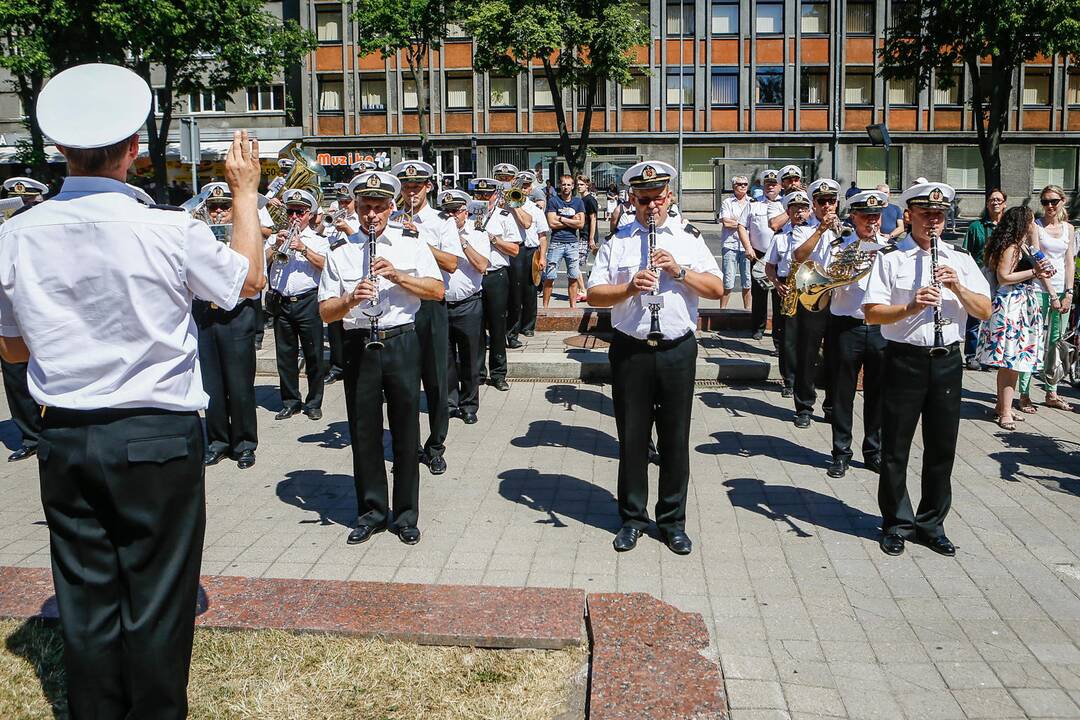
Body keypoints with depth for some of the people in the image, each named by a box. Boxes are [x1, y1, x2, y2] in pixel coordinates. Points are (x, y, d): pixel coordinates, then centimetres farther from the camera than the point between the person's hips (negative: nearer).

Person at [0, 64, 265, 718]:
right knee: (157, 599, 9)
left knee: (85, 597, 15)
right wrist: (246, 192, 15)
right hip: (160, 440, -4)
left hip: (65, 439, 4)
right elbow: (250, 278, 5)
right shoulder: (171, 231, -16)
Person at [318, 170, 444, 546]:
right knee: (364, 432, 7)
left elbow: (437, 290, -1)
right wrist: (351, 298, -18)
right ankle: (371, 512, 22)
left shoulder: (411, 242, 6)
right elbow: (325, 312, 2)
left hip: (401, 343, -1)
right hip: (359, 346, 1)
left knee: (406, 431, 4)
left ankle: (406, 515, 17)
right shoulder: (340, 251, 6)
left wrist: (398, 275, -14)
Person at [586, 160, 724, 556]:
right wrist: (629, 288, -16)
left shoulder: (689, 238, 7)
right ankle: (632, 518, 22)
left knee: (675, 438, 6)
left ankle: (673, 520, 20)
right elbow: (594, 294, 0)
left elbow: (717, 289, 1)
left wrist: (679, 271, -13)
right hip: (630, 351, 0)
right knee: (632, 437, 7)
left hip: (677, 350, 0)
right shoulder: (616, 242, 6)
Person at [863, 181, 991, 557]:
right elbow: (872, 313, -9)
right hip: (904, 360, -3)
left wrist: (958, 288, -13)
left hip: (947, 360, 3)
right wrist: (911, 307, -24)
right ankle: (897, 523, 19)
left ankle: (932, 523, 25)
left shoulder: (960, 260, 9)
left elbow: (985, 311, 4)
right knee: (896, 448, 4)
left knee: (942, 448, 10)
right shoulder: (890, 258, -1)